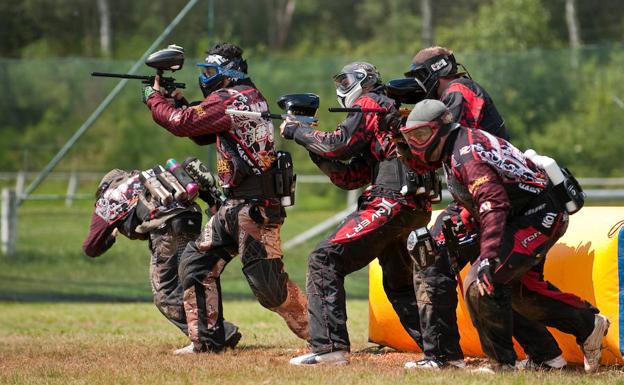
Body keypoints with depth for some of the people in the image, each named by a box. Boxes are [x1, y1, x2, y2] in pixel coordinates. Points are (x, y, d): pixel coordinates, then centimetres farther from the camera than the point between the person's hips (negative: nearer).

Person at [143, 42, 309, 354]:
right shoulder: (250, 98, 17)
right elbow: (202, 134, 25)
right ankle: (207, 341, 14)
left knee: (268, 283, -11)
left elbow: (182, 124, -14)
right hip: (235, 207, 10)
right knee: (196, 263, 12)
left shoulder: (231, 98, -12)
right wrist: (180, 102, 13)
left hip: (254, 207, -10)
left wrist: (154, 98, 2)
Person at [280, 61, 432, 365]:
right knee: (398, 284, 24)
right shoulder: (392, 113, 31)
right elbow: (349, 178, 26)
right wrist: (311, 145, 17)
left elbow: (339, 144, -10)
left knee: (324, 260, -11)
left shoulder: (370, 103, 3)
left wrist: (297, 131, 3)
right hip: (414, 210, 10)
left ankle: (330, 346, -20)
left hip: (390, 201, -10)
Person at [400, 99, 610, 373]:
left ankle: (503, 364, -13)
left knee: (481, 284, -21)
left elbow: (493, 206, -34)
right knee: (521, 290, 27)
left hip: (541, 216, -11)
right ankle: (589, 324, 41)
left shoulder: (467, 154, -23)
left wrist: (487, 258, -41)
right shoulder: (456, 148, 8)